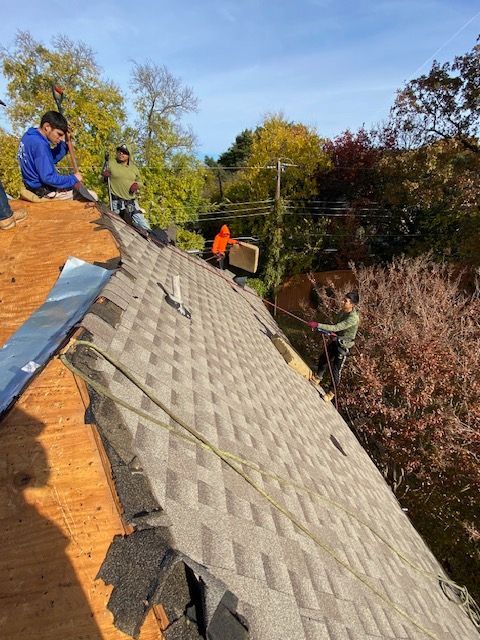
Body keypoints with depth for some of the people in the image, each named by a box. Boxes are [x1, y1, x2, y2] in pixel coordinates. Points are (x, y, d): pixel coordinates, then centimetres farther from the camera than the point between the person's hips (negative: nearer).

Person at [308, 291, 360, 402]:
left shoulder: (353, 318, -31)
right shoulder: (343, 311, -5)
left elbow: (337, 327, -36)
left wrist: (318, 325, -38)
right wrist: (332, 332, -12)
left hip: (344, 346, -8)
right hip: (335, 341, 8)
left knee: (336, 370, 1)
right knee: (323, 359, 23)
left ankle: (331, 392, 23)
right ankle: (318, 377, 50)